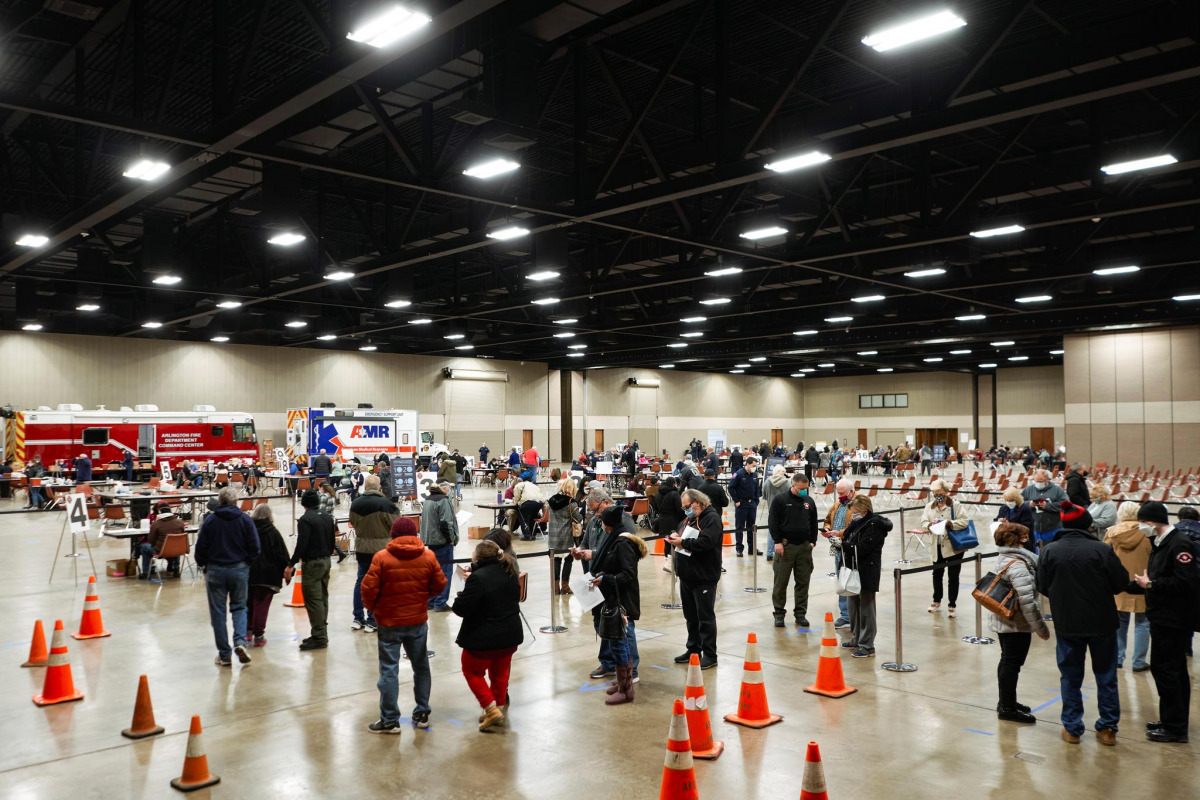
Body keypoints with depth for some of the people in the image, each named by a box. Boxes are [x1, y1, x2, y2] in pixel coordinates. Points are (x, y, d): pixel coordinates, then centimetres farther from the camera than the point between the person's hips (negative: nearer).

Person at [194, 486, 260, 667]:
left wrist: (203, 564, 16)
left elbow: (200, 548, -3)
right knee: (239, 607, 14)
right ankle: (240, 641, -9)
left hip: (215, 570, 0)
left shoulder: (210, 520, -5)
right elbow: (255, 548, -4)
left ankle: (224, 655, 9)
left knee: (218, 612, 7)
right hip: (239, 569, 1)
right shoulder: (245, 520, -3)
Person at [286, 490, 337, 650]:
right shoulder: (328, 518, 9)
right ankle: (321, 634, 20)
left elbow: (301, 545, -20)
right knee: (322, 599, 14)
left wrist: (291, 565, -15)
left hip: (312, 563, -8)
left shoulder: (305, 520, -15)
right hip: (326, 561, 8)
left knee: (313, 601, -5)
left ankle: (319, 637, -5)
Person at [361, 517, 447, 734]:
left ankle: (390, 720, 8)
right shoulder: (428, 556, -3)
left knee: (389, 670, 4)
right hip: (418, 621, 3)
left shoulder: (382, 557, -11)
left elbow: (369, 588, -13)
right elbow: (440, 585, 2)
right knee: (421, 667, 16)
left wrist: (371, 607, 6)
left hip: (390, 623, -3)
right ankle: (422, 714, 23)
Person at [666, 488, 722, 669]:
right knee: (691, 616, 15)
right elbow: (684, 535, 23)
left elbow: (705, 542, -25)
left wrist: (683, 542, -16)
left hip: (704, 577, -9)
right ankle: (693, 649, 26)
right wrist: (676, 536, 0)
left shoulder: (712, 518, -13)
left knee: (705, 617, -1)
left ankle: (710, 655, 6)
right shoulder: (691, 518, 16)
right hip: (687, 575, 9)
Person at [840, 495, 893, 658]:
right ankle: (856, 639, 31)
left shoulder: (874, 525, -16)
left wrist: (842, 544, -18)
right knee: (854, 606, 18)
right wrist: (841, 542, -2)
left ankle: (867, 646, 2)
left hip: (867, 574, -9)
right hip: (855, 571, 9)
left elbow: (861, 549, -22)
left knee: (866, 609, -4)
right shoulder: (857, 523, 12)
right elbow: (850, 542, 17)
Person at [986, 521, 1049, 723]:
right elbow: (1027, 601, -26)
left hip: (1002, 621, 10)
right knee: (1012, 663, 1)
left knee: (1007, 661, 19)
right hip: (1017, 624, -10)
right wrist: (1040, 627, -20)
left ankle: (1006, 703, 31)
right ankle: (1008, 708, 11)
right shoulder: (1018, 566, -24)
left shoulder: (1002, 559, 6)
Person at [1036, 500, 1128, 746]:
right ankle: (1108, 728, 22)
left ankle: (1072, 728, 18)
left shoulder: (1049, 551, -8)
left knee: (1070, 677, 13)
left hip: (1066, 624, 1)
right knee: (1106, 677, 15)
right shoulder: (1101, 549, -14)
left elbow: (1043, 587, -3)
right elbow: (1121, 584, -9)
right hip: (1102, 623, -1)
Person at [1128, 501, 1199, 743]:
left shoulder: (1179, 545, -18)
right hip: (1164, 618, 10)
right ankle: (1175, 723, 26)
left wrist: (1151, 584, -18)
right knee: (1174, 670, 16)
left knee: (1164, 668, -5)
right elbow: (1156, 581, 18)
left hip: (1174, 620, -10)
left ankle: (1174, 727, 5)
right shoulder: (1162, 544, 13)